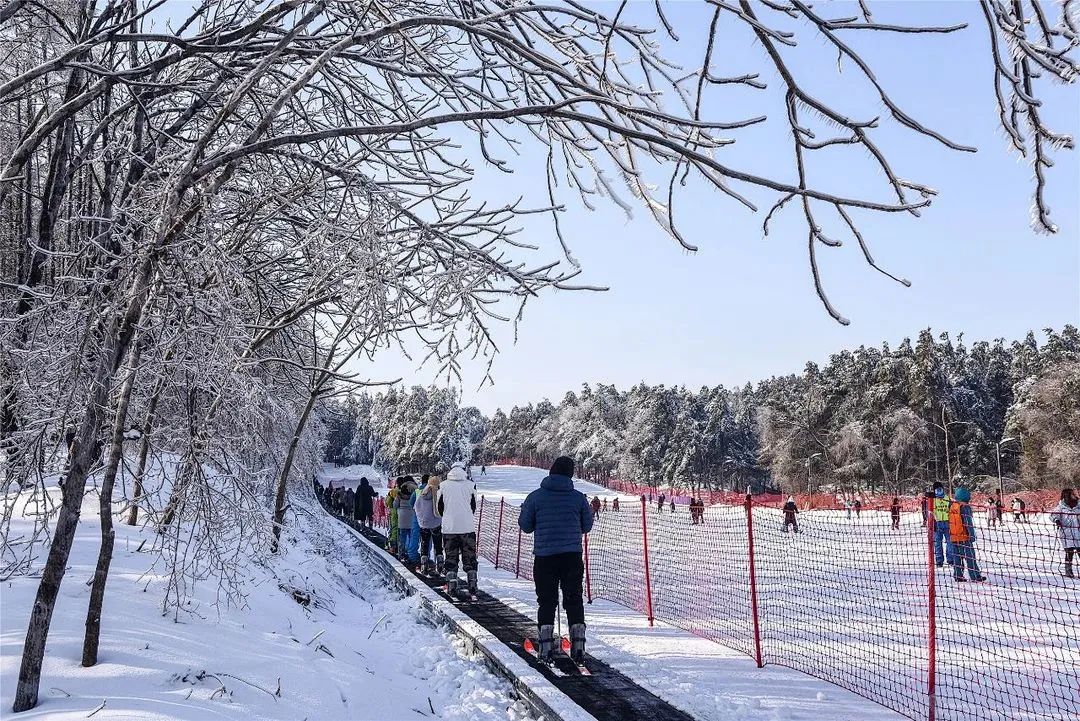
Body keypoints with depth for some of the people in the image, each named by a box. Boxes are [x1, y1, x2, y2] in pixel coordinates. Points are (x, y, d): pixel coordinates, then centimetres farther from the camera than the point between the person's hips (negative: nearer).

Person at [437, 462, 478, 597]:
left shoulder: (443, 485, 0)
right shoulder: (471, 485, -1)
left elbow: (439, 507, 8)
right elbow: (474, 507, 8)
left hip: (449, 528, 0)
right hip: (468, 527, 0)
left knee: (451, 557, 9)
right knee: (470, 557, 8)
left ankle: (452, 587, 5)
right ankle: (472, 586, 5)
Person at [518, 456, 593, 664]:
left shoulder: (535, 497, -4)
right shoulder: (579, 497, 0)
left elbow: (525, 526, 2)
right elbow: (587, 526, 8)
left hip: (544, 556, -1)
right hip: (572, 556, 1)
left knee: (546, 601, 8)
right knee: (574, 600, 10)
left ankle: (545, 645, 4)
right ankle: (578, 644, 7)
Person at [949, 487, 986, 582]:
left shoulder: (952, 506, 8)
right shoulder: (965, 507, -14)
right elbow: (968, 523, -15)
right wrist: (972, 535, -9)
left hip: (953, 536, 7)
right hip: (964, 536, -7)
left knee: (957, 556, 11)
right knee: (970, 556, 0)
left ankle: (957, 576, 12)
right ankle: (975, 576, 4)